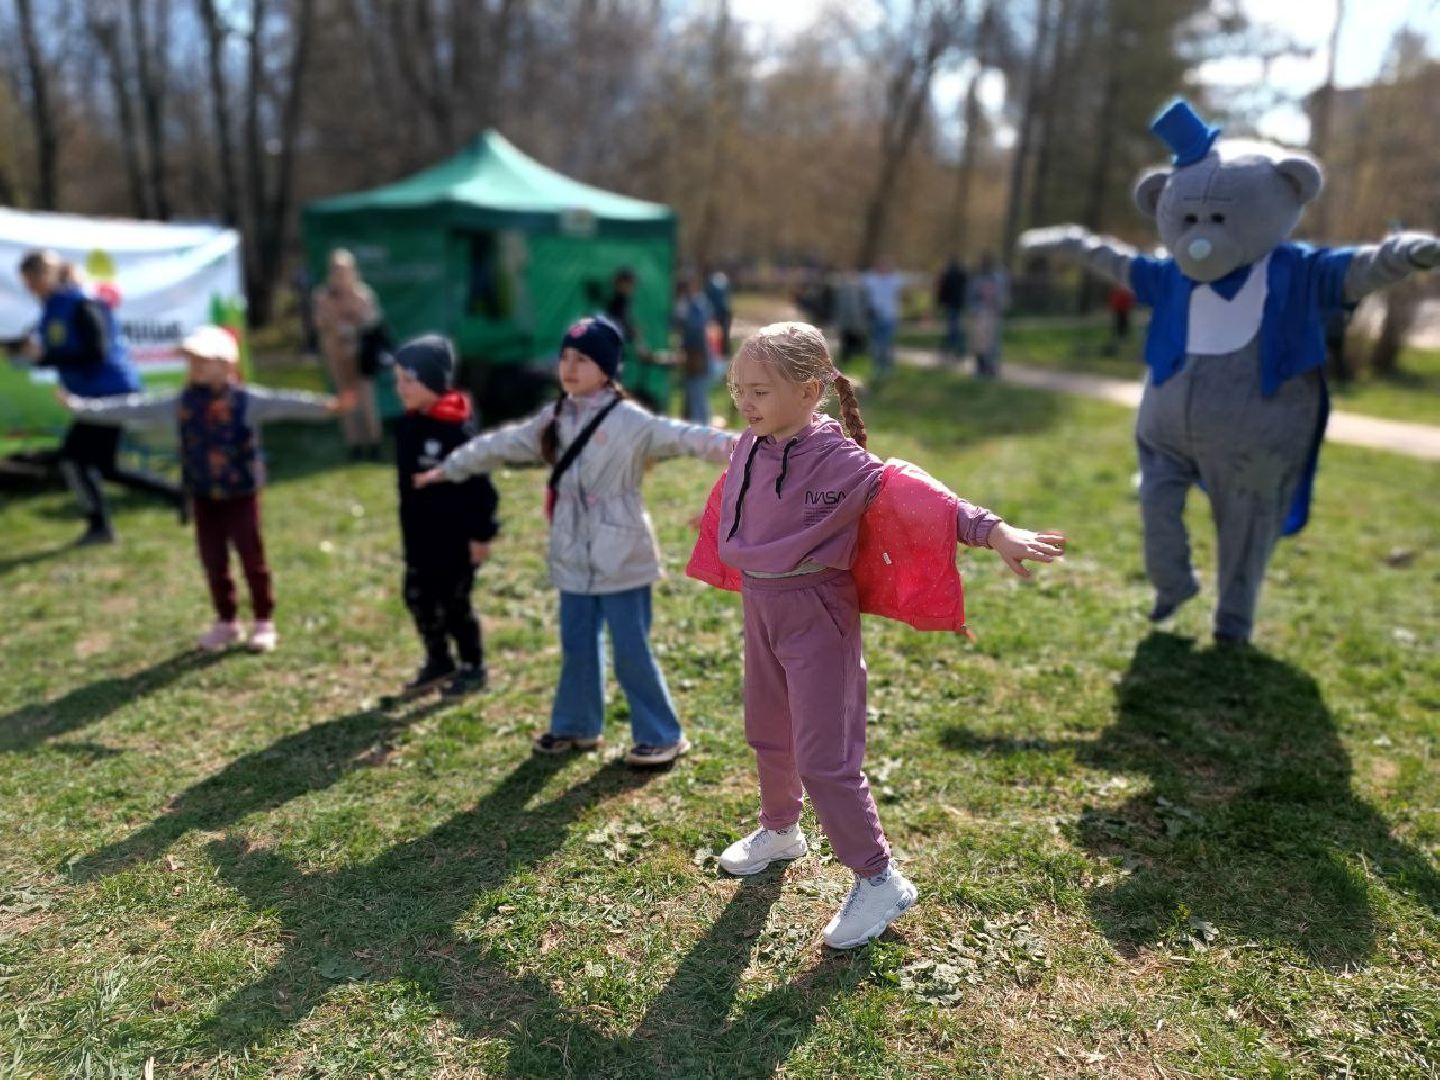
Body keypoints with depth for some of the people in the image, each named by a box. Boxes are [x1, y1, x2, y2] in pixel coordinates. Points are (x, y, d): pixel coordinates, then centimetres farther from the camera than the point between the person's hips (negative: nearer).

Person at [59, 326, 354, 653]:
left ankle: (264, 622, 18)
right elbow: (135, 408, 5)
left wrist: (327, 405, -40)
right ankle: (226, 622, 26)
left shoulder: (246, 400, -12)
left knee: (252, 558, 3)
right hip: (203, 496, 4)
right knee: (213, 561, 11)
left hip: (241, 494, -4)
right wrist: (80, 406, 5)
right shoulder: (180, 402, 1)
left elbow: (283, 403, -25)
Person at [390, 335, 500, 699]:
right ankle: (438, 662, 31)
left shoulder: (457, 428, -19)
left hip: (457, 536, -8)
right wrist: (409, 530, 18)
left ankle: (473, 668, 21)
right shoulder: (407, 425, 4)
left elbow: (478, 484, -18)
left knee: (454, 603, 3)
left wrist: (481, 533, -17)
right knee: (418, 598, 14)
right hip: (420, 536, 8)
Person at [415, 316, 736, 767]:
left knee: (632, 652, 0)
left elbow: (679, 436, -28)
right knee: (576, 646, 17)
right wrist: (449, 468, 30)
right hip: (575, 559, 6)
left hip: (623, 559, -6)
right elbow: (501, 445, 20)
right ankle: (576, 726, 36)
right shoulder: (553, 420, 8)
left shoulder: (629, 421, -13)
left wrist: (732, 445, -46)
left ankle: (662, 736, 17)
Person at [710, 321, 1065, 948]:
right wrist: (715, 524, 41)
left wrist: (993, 530, -42)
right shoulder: (749, 449, -1)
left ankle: (879, 880, 16)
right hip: (759, 607, 8)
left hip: (815, 612, -7)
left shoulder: (835, 458, -23)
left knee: (822, 758, -3)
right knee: (767, 733, 23)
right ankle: (780, 831, 49)